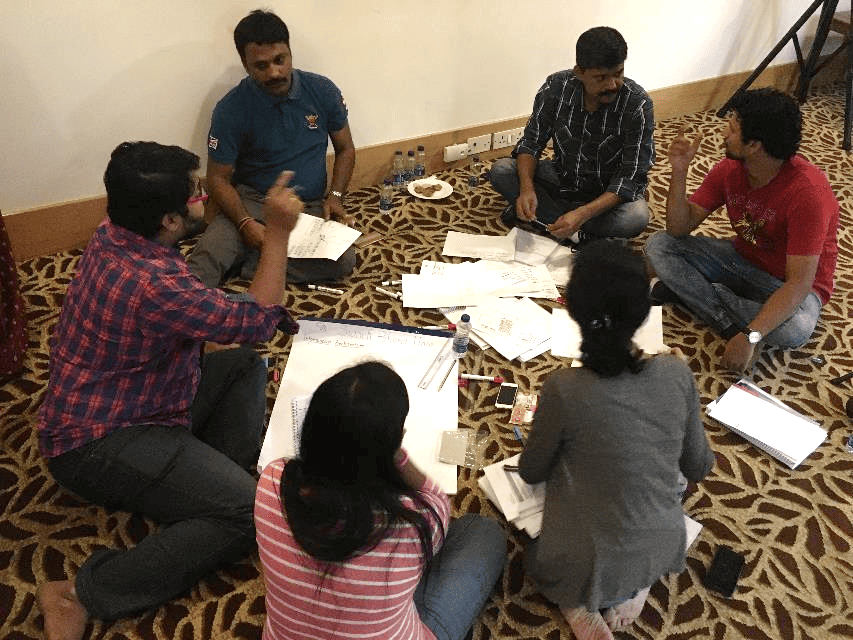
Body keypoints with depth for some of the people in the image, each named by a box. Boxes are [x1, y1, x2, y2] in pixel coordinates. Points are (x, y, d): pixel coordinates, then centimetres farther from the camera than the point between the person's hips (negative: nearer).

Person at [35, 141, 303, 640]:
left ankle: (214, 480, 3)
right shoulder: (151, 283, -32)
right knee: (249, 513, -20)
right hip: (98, 445, -10)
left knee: (245, 366, 14)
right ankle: (83, 597, -11)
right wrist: (278, 232, -18)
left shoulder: (115, 238, -1)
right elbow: (256, 321, -21)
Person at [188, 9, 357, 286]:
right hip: (252, 203, -2)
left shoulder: (322, 90, 0)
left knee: (343, 261, -28)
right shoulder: (230, 109, -7)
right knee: (208, 254, -34)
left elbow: (345, 149, 12)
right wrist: (245, 223, -22)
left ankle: (247, 262, -17)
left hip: (312, 205, 3)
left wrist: (335, 196, -6)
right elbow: (218, 178, -4)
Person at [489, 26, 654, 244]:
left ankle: (547, 212, -21)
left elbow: (632, 177, -24)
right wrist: (526, 189, -30)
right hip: (562, 178, 3)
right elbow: (531, 142, -8)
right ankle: (577, 234, -23)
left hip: (609, 192, -3)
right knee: (500, 171, -19)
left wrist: (582, 214, -39)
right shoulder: (556, 87, -15)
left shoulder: (638, 104, -24)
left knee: (637, 216, -35)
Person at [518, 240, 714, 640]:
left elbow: (531, 473, -7)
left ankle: (576, 604, 5)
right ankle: (633, 588, 13)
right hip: (662, 551, 3)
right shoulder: (677, 374, -15)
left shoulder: (563, 390, -25)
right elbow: (697, 468, 0)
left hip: (586, 565, -3)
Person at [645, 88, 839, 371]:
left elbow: (799, 283, -33)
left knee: (794, 330, -39)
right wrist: (679, 172, -23)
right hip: (743, 259, 6)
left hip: (786, 283, -5)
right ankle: (730, 323, -21)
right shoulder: (730, 169, -11)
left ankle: (693, 291, -19)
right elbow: (679, 228, -8)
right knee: (658, 246, -11)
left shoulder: (808, 191, -30)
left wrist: (750, 336, -42)